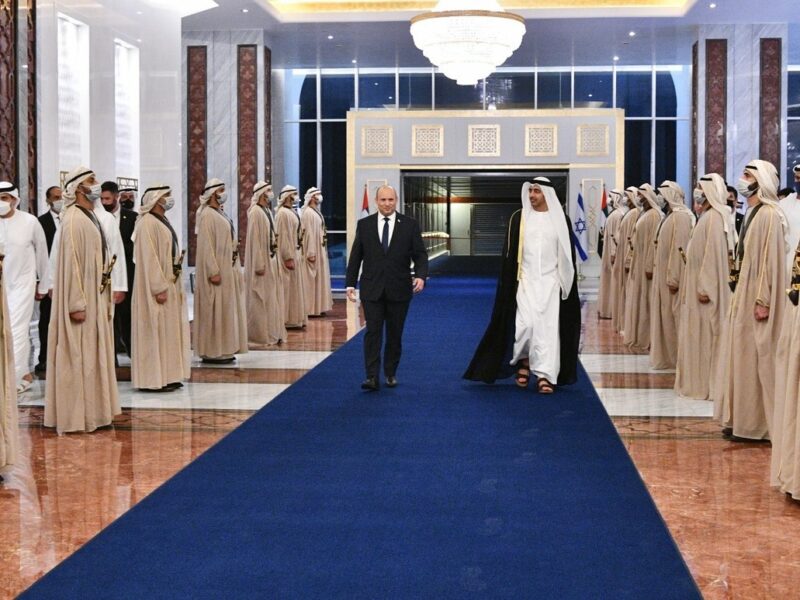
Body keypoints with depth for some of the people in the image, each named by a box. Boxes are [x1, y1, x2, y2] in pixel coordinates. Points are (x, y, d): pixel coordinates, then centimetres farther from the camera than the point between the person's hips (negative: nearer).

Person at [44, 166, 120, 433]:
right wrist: (77, 304, -22)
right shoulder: (74, 219, -15)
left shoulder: (91, 217, 13)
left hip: (97, 297, 9)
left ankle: (92, 410, 22)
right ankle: (75, 416, 4)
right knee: (78, 356, -3)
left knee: (94, 355, 13)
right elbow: (71, 263, -19)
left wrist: (105, 298, 14)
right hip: (82, 299, -9)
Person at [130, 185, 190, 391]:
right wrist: (159, 288, -22)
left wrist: (178, 261, 7)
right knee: (157, 330, -5)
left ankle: (167, 376, 18)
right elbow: (149, 258, -20)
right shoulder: (148, 223, -15)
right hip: (159, 286, -10)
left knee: (169, 329, 12)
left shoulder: (163, 221, 14)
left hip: (170, 283, 10)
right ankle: (154, 379, 0)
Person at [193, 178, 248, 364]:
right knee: (215, 310, -5)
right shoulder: (207, 215, -14)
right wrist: (214, 271, -22)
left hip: (228, 268, 10)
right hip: (217, 269, -10)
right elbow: (206, 245, -19)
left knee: (226, 309, 11)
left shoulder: (220, 213, 14)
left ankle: (223, 350, 17)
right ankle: (212, 352, 0)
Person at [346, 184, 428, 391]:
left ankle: (390, 373, 22)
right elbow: (355, 256, 7)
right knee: (373, 332, -7)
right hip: (372, 289, 0)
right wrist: (350, 283, 2)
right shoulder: (364, 225, 4)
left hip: (399, 289, 0)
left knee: (395, 334, 9)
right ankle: (372, 377, -9)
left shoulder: (410, 225, 2)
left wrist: (420, 276, -16)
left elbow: (420, 255, 2)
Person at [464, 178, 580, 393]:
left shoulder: (561, 220, 3)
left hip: (551, 282, 0)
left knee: (548, 327, -4)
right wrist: (508, 284, -1)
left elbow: (568, 254, 8)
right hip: (526, 281, 0)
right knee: (526, 324, -9)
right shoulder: (519, 218, 2)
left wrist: (569, 284, 5)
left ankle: (545, 375, -2)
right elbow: (509, 253, 3)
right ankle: (523, 361, 17)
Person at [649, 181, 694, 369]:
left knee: (673, 315, -4)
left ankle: (675, 357, 2)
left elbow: (679, 248, -21)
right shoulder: (672, 216, 12)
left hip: (672, 275, -10)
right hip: (665, 274, 10)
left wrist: (673, 278, -23)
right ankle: (667, 355, 19)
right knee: (666, 315, 13)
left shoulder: (680, 217, -17)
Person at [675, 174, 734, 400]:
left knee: (705, 335, -3)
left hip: (705, 287, -10)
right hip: (698, 285, 10)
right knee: (697, 335, 12)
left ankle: (707, 385, 3)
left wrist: (704, 287, -23)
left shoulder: (714, 217, -16)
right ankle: (698, 382, 17)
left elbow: (714, 254, -21)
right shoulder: (706, 215, 13)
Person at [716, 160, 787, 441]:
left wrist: (763, 300, -22)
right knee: (743, 356, 12)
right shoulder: (754, 213, 13)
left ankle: (755, 424, 3)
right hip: (745, 294, 10)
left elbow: (771, 259, -20)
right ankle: (742, 418, 19)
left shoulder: (769, 215, -16)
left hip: (757, 297, -10)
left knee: (755, 358, -4)